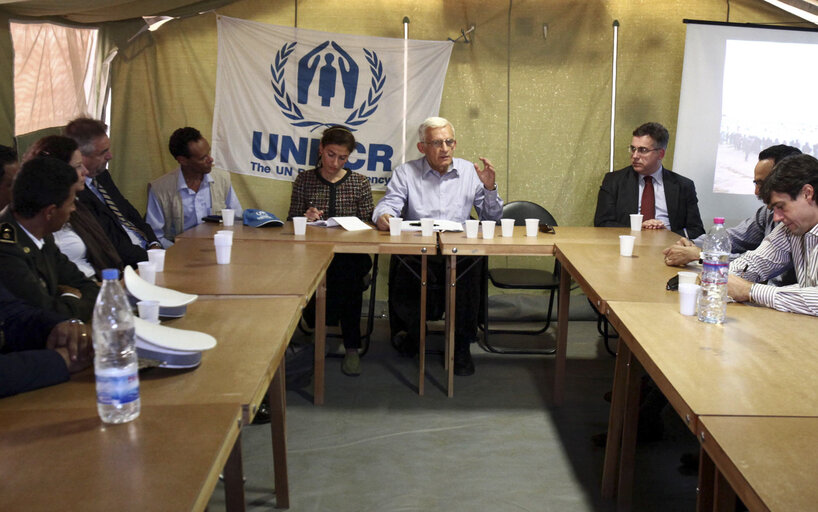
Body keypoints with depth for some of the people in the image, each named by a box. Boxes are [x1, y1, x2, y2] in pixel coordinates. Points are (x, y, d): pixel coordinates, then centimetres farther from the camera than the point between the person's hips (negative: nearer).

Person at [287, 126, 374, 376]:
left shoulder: (359, 183, 12)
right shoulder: (304, 180, 13)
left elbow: (367, 226, 7)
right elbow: (292, 221, 13)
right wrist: (306, 217, -9)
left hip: (351, 253, 1)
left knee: (347, 271, -34)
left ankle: (351, 347, -23)